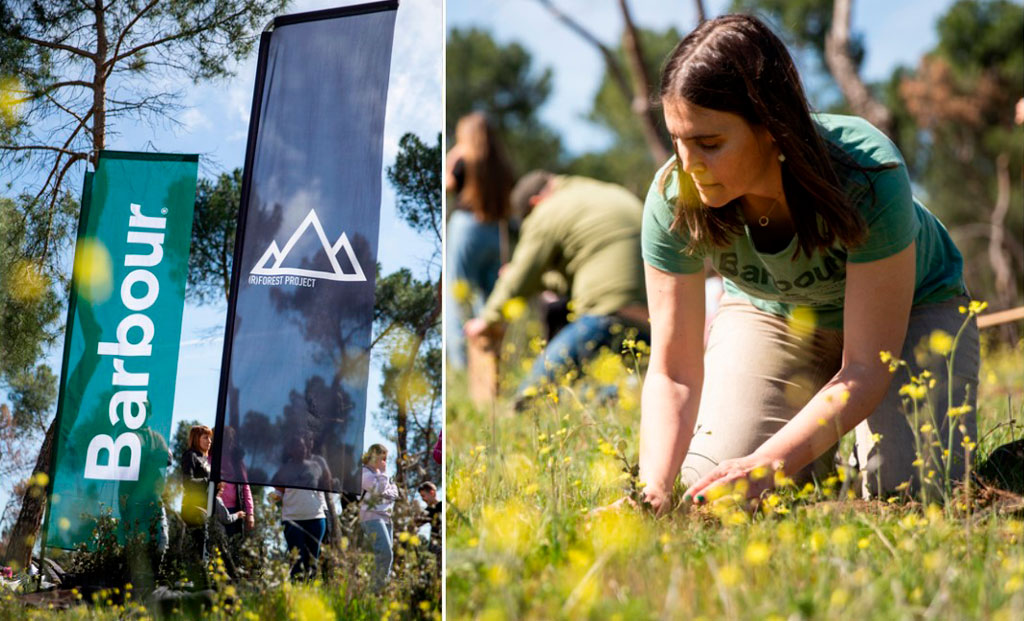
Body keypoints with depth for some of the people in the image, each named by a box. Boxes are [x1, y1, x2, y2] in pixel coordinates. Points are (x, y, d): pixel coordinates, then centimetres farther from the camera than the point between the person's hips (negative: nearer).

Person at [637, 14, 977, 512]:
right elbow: (674, 372, -26)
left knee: (910, 486, -23)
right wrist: (652, 489, -43)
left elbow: (866, 368, -36)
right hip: (770, 314, 2)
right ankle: (816, 453, 17)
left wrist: (769, 463, -50)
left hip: (909, 307, -2)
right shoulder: (674, 200, -31)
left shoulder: (869, 177, -39)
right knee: (710, 489, -15)